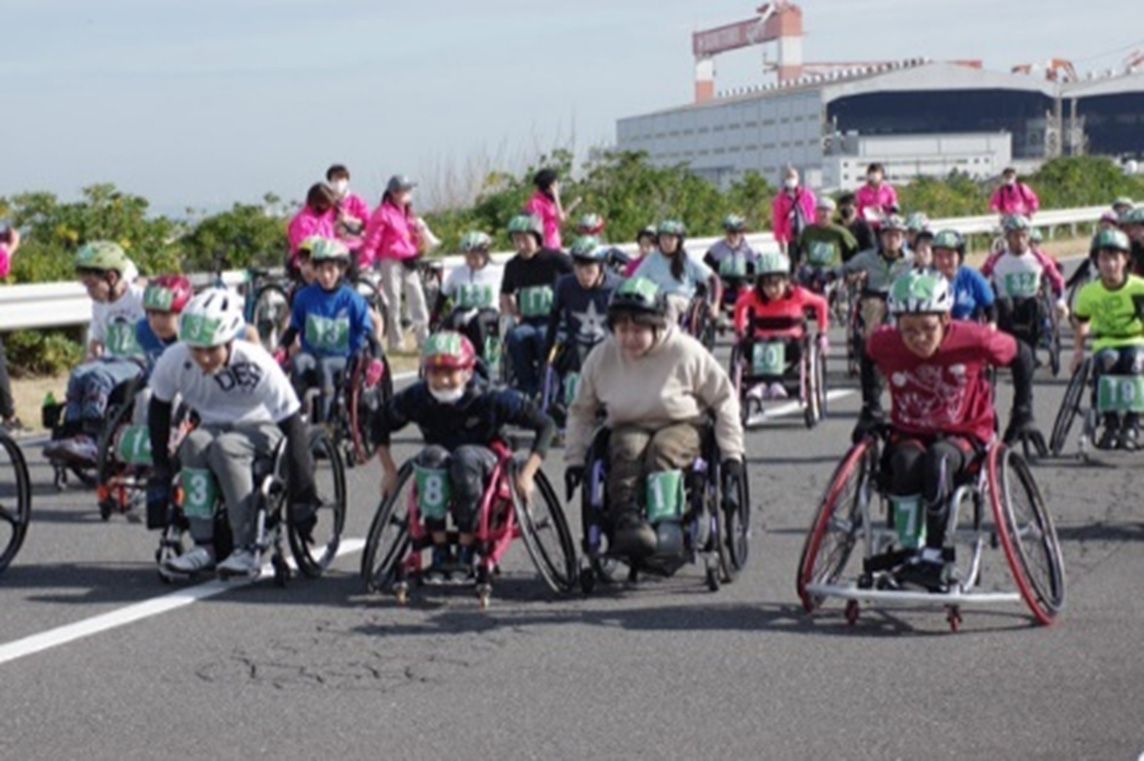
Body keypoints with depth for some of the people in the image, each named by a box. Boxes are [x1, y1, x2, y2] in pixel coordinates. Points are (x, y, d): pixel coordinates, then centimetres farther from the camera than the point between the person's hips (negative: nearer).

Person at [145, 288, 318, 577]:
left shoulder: (256, 364, -30)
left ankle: (247, 550, -28)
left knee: (225, 447, -34)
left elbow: (293, 425, -26)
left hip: (260, 427, -3)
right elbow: (159, 409, -1)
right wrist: (160, 467, -3)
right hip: (213, 425, 4)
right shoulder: (174, 361, -20)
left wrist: (302, 494, -25)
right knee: (194, 444, -30)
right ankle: (202, 545, -24)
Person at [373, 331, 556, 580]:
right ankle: (440, 550, -25)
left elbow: (546, 426, -14)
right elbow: (381, 425, 7)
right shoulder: (417, 398, -12)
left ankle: (465, 551, -27)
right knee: (432, 456, -35)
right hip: (441, 471, 2)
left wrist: (526, 474, -20)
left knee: (465, 457, -38)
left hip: (487, 465, -2)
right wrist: (389, 470, -2)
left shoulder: (490, 399, -20)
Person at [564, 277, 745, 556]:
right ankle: (625, 520, -45)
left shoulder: (685, 352, -11)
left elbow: (724, 399, -2)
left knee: (663, 448, -35)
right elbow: (581, 411, 11)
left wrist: (731, 452, -6)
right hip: (629, 428, 2)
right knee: (627, 449, -33)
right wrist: (575, 459, 3)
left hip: (682, 426, -1)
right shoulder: (601, 358, -2)